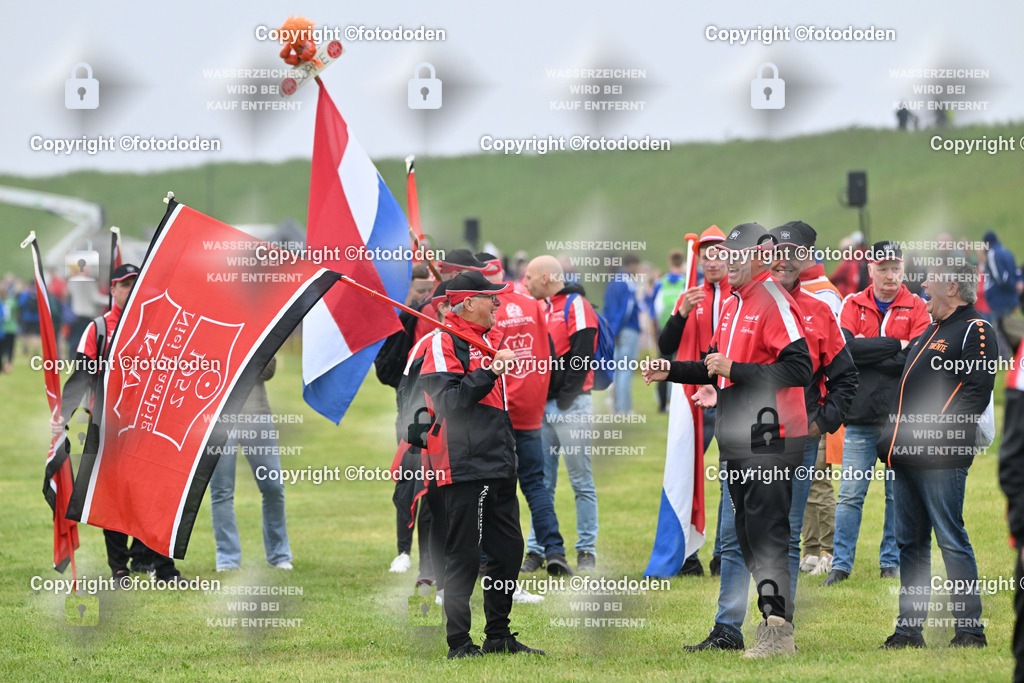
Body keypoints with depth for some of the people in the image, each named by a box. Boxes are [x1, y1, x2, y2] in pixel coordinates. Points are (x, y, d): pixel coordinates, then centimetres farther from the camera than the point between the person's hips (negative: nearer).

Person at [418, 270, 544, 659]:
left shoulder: (486, 341, 22)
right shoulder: (444, 342, -8)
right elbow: (449, 400, -20)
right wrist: (490, 372, -24)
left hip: (498, 469, 9)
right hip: (465, 468, -9)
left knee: (508, 551, 10)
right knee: (464, 557, -7)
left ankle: (499, 636, 19)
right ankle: (459, 644, -3)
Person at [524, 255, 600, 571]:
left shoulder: (576, 306, -6)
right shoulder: (542, 309, 18)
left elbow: (581, 354, -14)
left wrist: (566, 396, -16)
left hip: (570, 406, -8)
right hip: (543, 408, 8)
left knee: (581, 481, -3)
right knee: (542, 483, 6)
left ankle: (587, 552, 0)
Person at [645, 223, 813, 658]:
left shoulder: (773, 302, -12)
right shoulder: (732, 305, 18)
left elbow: (799, 369, -21)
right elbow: (718, 368, 28)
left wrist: (734, 370, -23)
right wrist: (671, 371, 14)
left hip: (769, 442, -10)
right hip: (736, 439, 10)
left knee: (766, 534, -10)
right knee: (748, 537, 13)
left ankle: (778, 633, -9)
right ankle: (773, 621, 21)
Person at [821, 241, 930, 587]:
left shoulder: (917, 308, 3)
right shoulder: (853, 305, 6)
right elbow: (843, 348, -11)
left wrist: (866, 353, -12)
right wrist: (895, 345, -13)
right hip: (861, 416, 0)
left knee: (899, 493, 6)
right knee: (850, 495, -1)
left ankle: (891, 563, 15)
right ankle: (841, 565, 4)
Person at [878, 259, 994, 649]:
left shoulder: (975, 331, -6)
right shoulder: (931, 331, 22)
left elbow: (977, 391, -16)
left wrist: (941, 432, -24)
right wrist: (893, 435, 19)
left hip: (939, 457, -9)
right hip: (906, 455, 9)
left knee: (951, 540, -7)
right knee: (910, 542, 10)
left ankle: (970, 629, -3)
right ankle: (909, 628, 15)